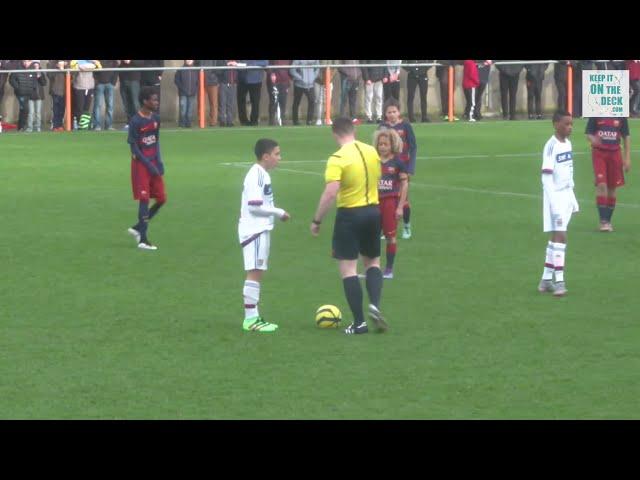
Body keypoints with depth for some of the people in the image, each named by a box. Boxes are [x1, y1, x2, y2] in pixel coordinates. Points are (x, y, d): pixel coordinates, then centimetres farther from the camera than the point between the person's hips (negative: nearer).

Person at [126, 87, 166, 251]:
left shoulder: (155, 118, 6)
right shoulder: (135, 121, -15)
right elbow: (133, 147, -14)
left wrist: (159, 161, 1)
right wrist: (149, 165, -17)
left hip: (153, 162, 7)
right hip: (140, 163, -7)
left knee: (161, 199, 5)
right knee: (144, 199, -9)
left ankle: (138, 228, 19)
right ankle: (143, 240, -6)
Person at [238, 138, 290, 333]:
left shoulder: (262, 174, 14)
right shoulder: (256, 176, -17)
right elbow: (254, 206, -22)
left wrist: (277, 212, 9)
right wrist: (279, 212, -14)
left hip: (261, 230, 10)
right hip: (254, 231, -10)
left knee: (257, 273, 12)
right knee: (254, 272, -9)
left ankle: (253, 316, 16)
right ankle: (250, 318, -9)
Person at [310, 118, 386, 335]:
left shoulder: (338, 159, -17)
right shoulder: (372, 152, 3)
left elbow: (330, 193, -23)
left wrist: (317, 221, -14)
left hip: (349, 214, -6)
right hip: (373, 210, 6)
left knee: (348, 269, 3)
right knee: (372, 262, 21)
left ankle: (359, 322, 0)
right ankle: (374, 305, -2)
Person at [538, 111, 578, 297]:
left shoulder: (567, 143, 11)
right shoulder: (551, 146, -15)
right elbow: (546, 176, -18)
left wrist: (573, 198, 18)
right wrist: (553, 202, -22)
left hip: (566, 196, 8)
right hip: (555, 196, -8)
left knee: (556, 237, 11)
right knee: (560, 236, -12)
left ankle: (546, 279, 18)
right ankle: (559, 281, -13)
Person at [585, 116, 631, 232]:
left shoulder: (621, 116, 2)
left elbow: (626, 137, 7)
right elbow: (588, 134, 0)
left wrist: (627, 158, 2)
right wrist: (593, 139, -25)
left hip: (614, 153, 2)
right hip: (599, 153, -2)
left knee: (612, 188, 6)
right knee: (601, 185, -15)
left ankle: (608, 221, 17)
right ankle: (603, 221, -13)